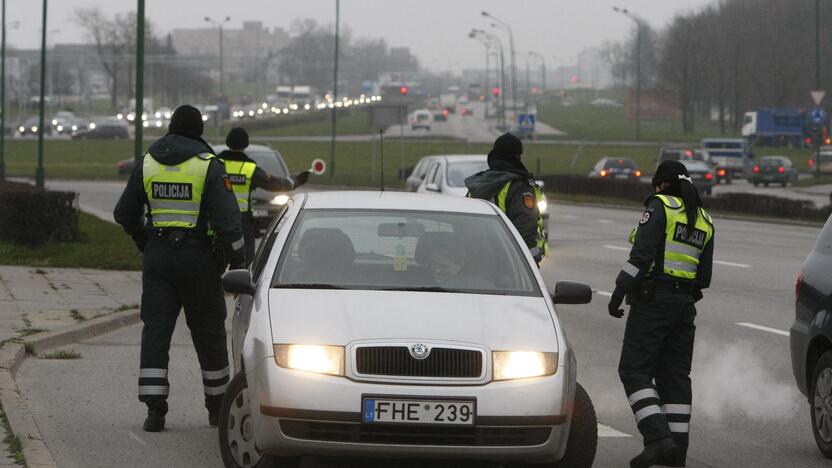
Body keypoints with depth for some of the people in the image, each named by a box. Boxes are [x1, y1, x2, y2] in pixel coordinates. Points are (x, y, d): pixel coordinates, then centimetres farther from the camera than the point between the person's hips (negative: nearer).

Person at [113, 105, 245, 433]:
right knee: (208, 332, 10)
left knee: (155, 331, 1)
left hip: (157, 257, 2)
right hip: (198, 257, -2)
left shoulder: (147, 164, 5)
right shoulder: (208, 165, -7)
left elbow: (125, 213, 12)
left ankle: (154, 410, -8)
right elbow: (227, 218, -13)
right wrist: (238, 262, -5)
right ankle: (217, 407, 19)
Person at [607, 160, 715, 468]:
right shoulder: (704, 220, 15)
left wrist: (619, 291, -14)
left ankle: (658, 438, -20)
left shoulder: (659, 206, -6)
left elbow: (642, 253, -17)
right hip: (685, 303, 7)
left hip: (653, 301, -7)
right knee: (675, 374, 10)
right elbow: (704, 275, 15)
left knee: (634, 370, -6)